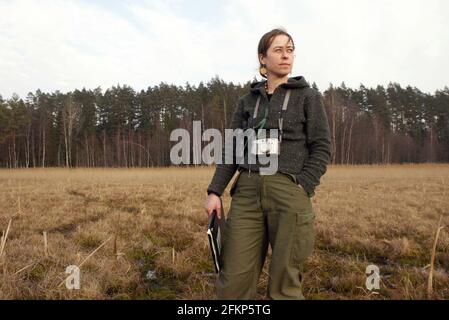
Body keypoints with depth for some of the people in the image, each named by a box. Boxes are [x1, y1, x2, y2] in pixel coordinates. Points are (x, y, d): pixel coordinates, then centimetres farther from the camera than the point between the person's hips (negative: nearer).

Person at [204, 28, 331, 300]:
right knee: (234, 280, 1)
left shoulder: (309, 96, 6)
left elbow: (322, 149, 1)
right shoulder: (248, 101, 15)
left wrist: (301, 189, -11)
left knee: (285, 283, 4)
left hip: (289, 191, -2)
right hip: (247, 191, 3)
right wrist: (215, 191, 2)